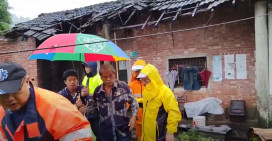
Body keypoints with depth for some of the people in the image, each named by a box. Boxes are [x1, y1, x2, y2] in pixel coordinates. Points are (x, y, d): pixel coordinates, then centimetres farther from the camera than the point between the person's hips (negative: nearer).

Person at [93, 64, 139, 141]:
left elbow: (133, 102, 3)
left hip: (123, 129, -1)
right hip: (106, 132, 2)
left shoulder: (123, 86, -6)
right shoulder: (97, 91, 0)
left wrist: (134, 116, -6)